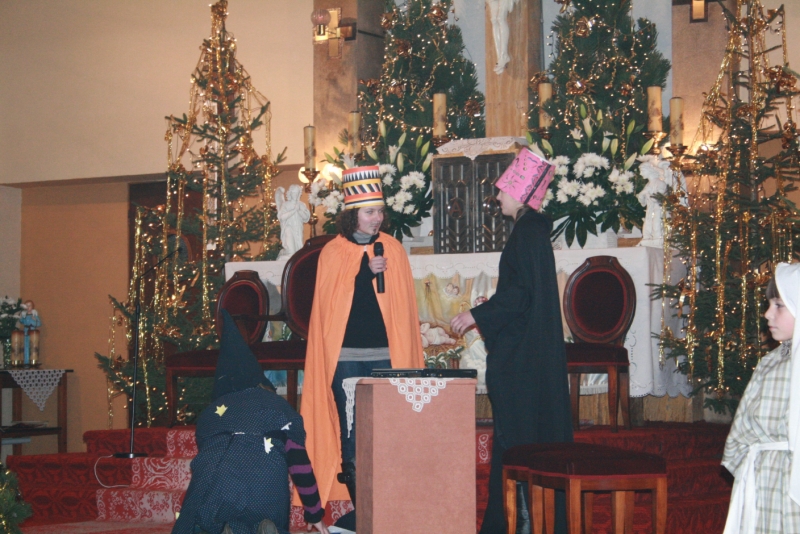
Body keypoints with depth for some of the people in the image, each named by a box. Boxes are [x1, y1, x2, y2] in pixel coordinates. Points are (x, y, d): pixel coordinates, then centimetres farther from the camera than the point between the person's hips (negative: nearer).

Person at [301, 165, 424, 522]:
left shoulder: (393, 249, 6)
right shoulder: (333, 252, 2)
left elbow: (404, 305, 6)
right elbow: (330, 301, -5)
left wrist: (405, 356, 1)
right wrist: (365, 273, -16)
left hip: (384, 354, 1)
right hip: (346, 355, -1)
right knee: (351, 435, -1)